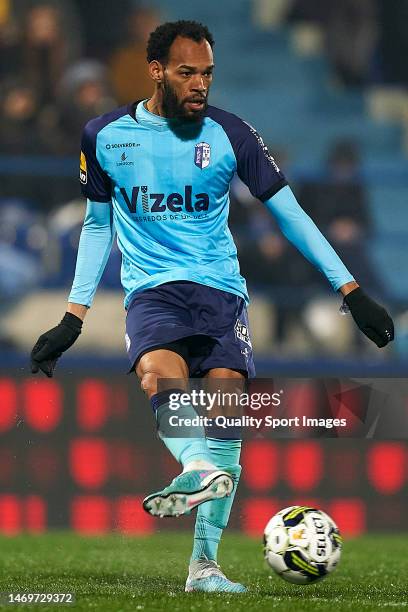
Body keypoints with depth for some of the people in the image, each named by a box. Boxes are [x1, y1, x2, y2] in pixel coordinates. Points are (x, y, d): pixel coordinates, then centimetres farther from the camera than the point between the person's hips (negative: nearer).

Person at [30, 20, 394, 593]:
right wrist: (72, 318, 15)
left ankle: (204, 564, -11)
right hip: (151, 288, 0)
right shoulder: (105, 136, 5)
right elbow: (97, 224, 18)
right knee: (158, 374, -32)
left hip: (221, 288, 1)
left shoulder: (229, 134, 1)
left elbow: (289, 213, 6)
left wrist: (351, 290, 1)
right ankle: (201, 469, -60)